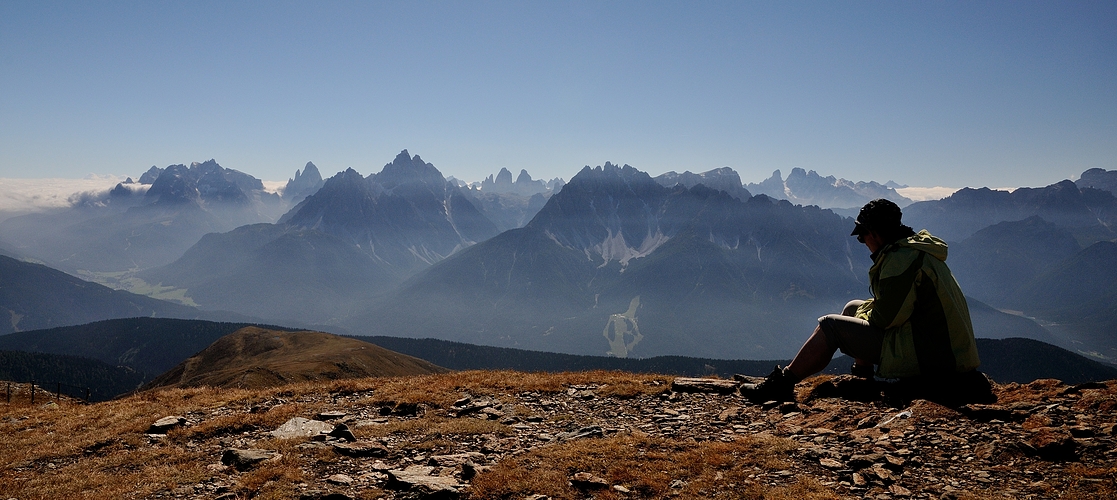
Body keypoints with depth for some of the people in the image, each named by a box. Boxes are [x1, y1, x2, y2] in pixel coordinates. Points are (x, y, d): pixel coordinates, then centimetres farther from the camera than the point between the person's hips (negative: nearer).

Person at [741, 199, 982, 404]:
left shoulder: (903, 259, -20)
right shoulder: (918, 247, 12)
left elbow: (885, 318, -20)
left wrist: (863, 315, 0)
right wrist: (864, 309, 11)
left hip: (926, 355, -10)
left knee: (830, 325, -7)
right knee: (853, 308, 20)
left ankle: (781, 384, 0)